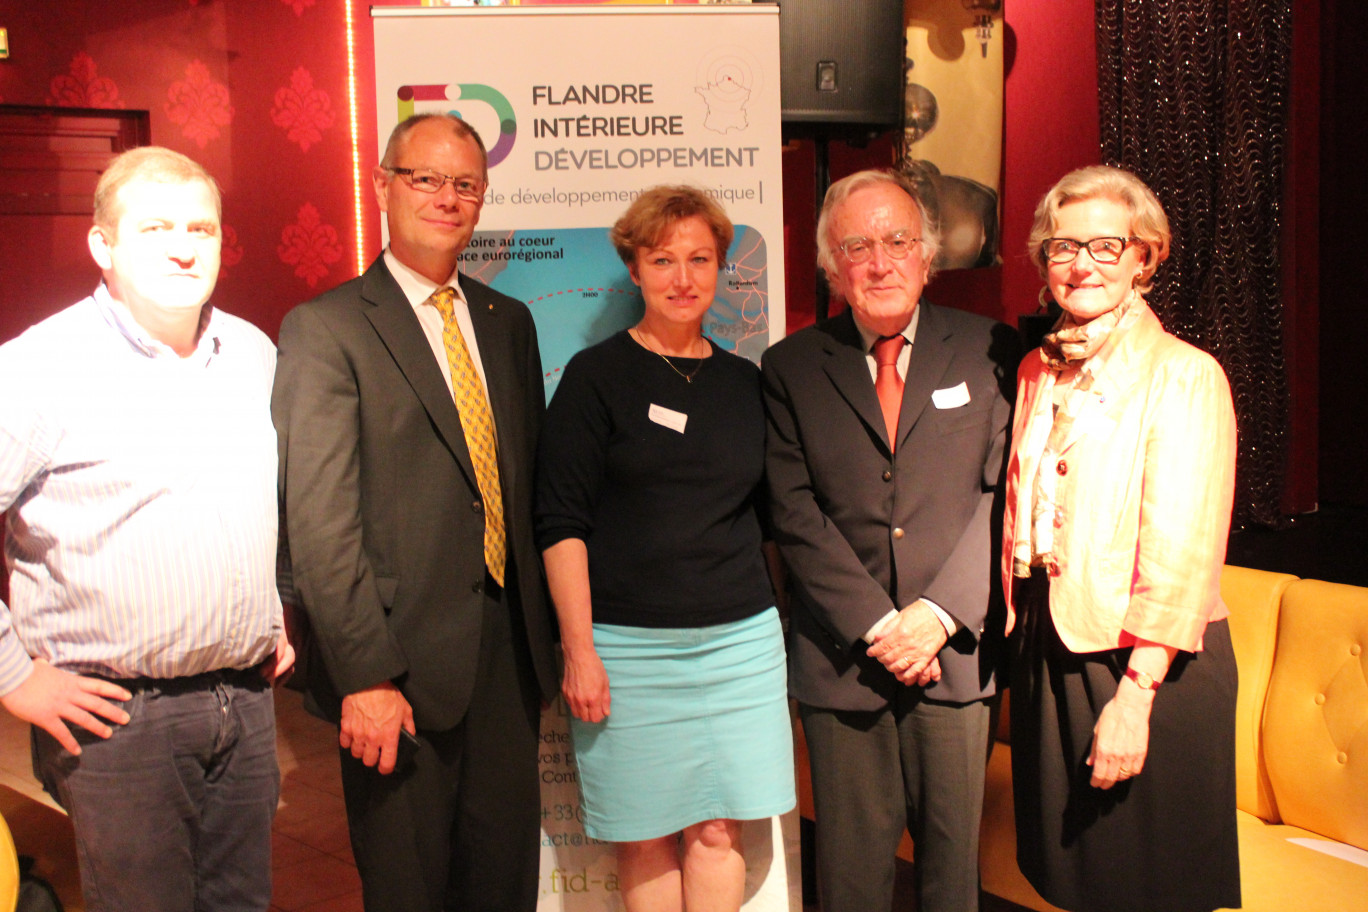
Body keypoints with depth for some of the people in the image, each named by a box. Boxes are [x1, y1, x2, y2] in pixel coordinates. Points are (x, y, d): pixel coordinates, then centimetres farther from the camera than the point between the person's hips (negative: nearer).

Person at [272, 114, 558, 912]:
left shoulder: (509, 322, 12)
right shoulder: (326, 328, -7)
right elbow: (320, 521, -13)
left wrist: (545, 635, 9)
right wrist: (365, 675, -17)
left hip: (508, 652, 6)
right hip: (400, 667, -5)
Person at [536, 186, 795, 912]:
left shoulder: (745, 383, 10)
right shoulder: (595, 376, -2)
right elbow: (560, 520, -6)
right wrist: (578, 651, -11)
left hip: (739, 640, 3)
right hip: (628, 646, -3)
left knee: (718, 831, 6)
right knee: (646, 837, 5)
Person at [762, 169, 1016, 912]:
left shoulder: (987, 350, 4)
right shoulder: (790, 368, 3)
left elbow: (1005, 490, -2)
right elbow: (795, 514, -4)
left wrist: (939, 613, -12)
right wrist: (876, 624, -12)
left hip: (955, 650, 1)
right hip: (841, 656, 0)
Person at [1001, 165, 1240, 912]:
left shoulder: (1185, 376, -12)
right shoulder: (1038, 371, 8)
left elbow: (1181, 556, -17)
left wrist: (1133, 697, -20)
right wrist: (1018, 643, 7)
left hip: (1147, 663, -6)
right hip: (1047, 650, 6)